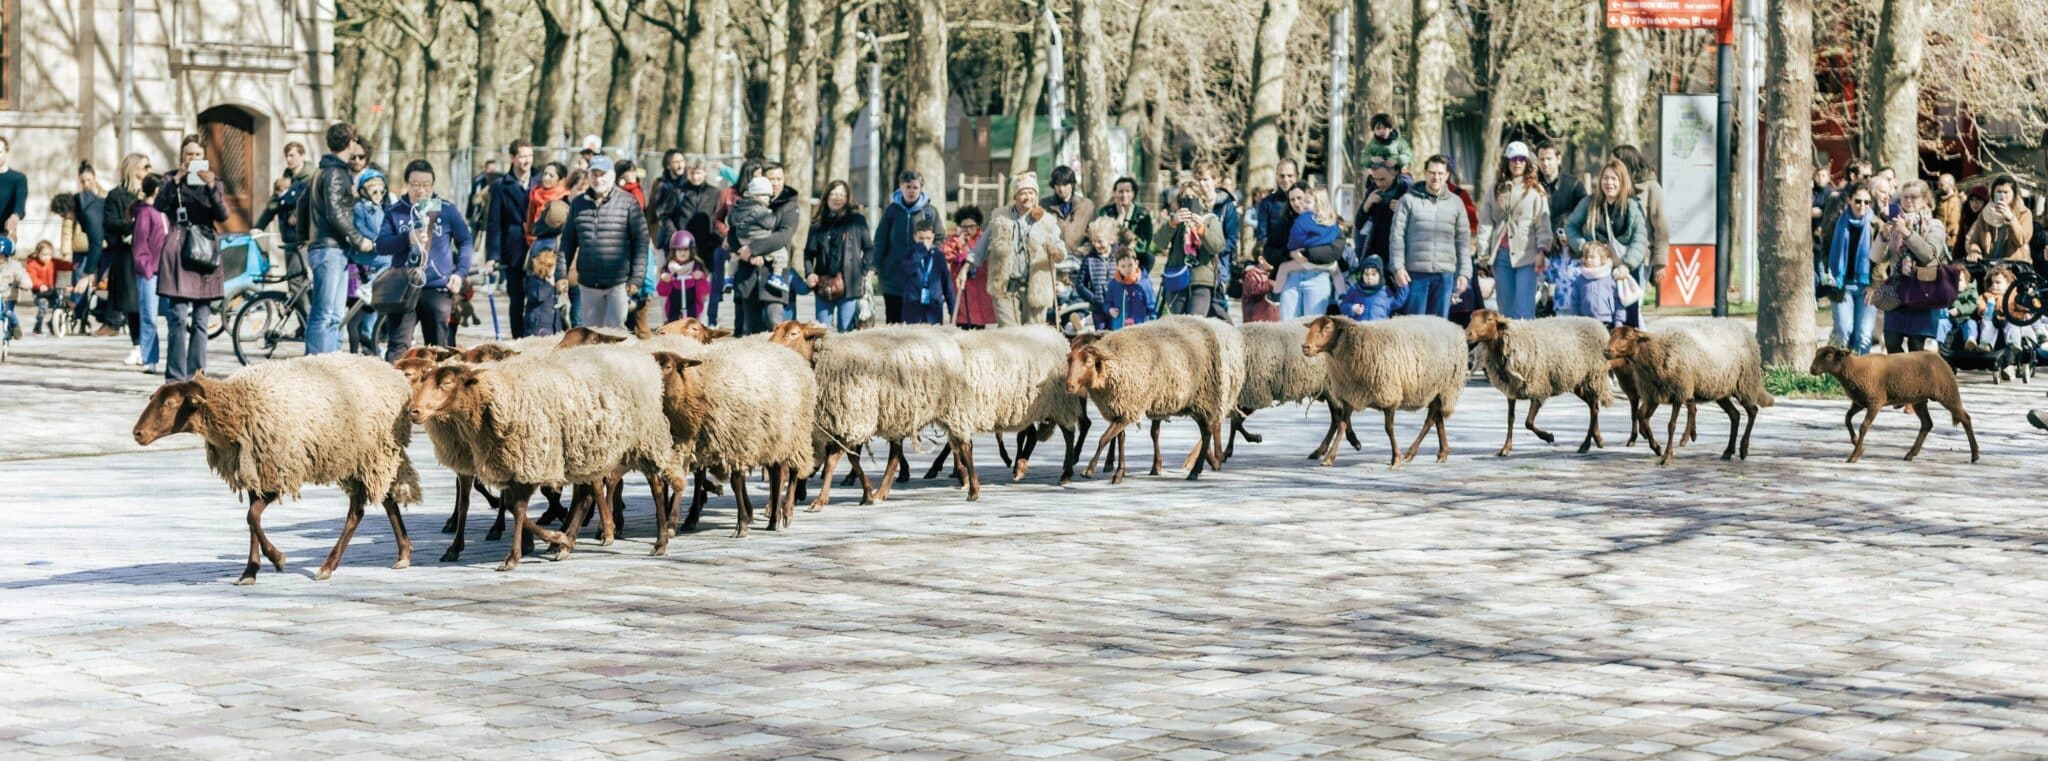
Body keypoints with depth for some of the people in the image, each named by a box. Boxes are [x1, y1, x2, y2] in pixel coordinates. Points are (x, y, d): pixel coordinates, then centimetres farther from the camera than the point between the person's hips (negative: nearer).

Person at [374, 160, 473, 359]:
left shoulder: (448, 210, 5)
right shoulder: (394, 212, 7)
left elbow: (466, 242, 10)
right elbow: (381, 245, -1)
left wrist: (460, 273, -3)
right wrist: (407, 238, -19)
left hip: (438, 289, 0)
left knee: (439, 348, 6)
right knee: (397, 347, -5)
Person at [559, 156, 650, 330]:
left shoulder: (628, 203, -2)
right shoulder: (578, 204, 9)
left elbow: (640, 242, -4)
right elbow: (568, 241, 13)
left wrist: (636, 277, -10)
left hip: (618, 283, -4)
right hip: (588, 284, 4)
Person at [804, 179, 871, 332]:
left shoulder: (857, 220, 5)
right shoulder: (818, 224, 12)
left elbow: (869, 248, 6)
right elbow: (809, 252, 15)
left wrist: (867, 272, -4)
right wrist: (809, 273, 0)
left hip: (849, 284, -3)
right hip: (823, 285, 3)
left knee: (846, 331, -4)